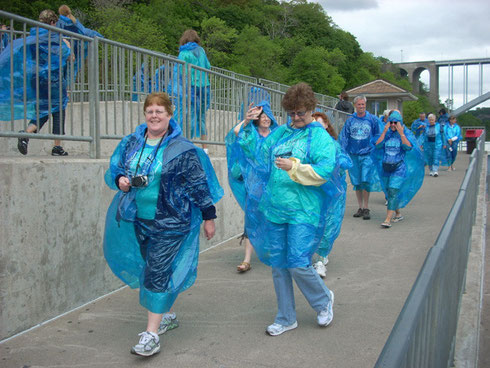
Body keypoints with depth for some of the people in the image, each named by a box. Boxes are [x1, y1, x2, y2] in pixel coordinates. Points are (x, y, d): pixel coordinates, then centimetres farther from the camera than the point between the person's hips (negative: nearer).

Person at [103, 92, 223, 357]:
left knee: (157, 274, -6)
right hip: (136, 220, 6)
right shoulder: (131, 143, 5)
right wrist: (120, 180, -9)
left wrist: (208, 217, -4)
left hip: (169, 223, -6)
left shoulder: (182, 149, -9)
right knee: (149, 268, 16)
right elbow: (113, 170, 15)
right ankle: (166, 315, 38)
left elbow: (198, 184, -6)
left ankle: (151, 335, 3)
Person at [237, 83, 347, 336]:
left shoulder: (321, 137, -3)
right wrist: (247, 128, 8)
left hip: (303, 212, -6)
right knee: (278, 265, 10)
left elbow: (324, 172, -15)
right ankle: (286, 319, 27)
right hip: (275, 210, 6)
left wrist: (294, 167, -22)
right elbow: (258, 153, 17)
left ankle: (323, 300, 25)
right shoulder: (280, 133, 14)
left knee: (298, 264, -8)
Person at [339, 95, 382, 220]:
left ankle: (366, 208, 2)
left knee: (366, 181, -9)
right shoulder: (350, 120, 7)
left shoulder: (373, 119, 3)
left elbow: (377, 136, 9)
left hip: (367, 154, -2)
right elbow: (343, 138, 8)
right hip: (353, 155, 3)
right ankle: (360, 208, 18)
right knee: (356, 182, 7)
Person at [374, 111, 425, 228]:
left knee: (393, 191, -14)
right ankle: (398, 214, 34)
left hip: (399, 167, -5)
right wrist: (384, 132, -11)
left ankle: (388, 219, -16)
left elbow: (408, 147, -17)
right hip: (386, 167, 5)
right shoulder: (386, 133, 6)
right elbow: (378, 145, -7)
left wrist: (401, 133, -19)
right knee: (389, 192, 14)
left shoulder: (406, 133, -2)